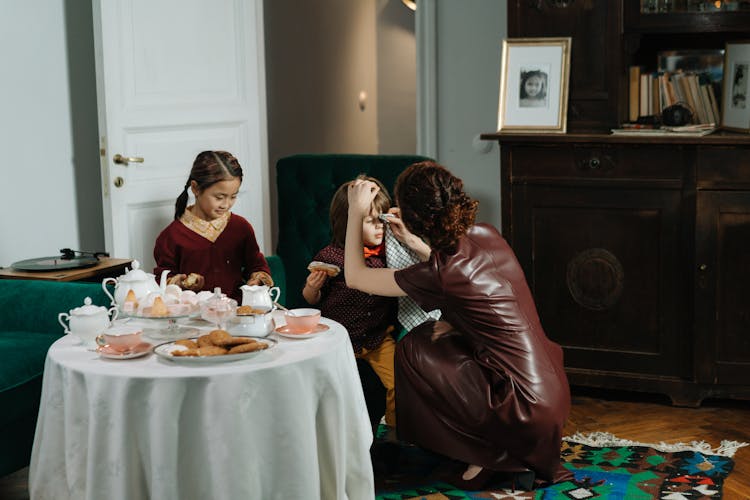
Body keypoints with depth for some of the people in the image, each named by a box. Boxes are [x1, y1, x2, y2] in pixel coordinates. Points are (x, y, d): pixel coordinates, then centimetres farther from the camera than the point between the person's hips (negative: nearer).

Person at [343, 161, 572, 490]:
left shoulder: (438, 275, -17)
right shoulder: (485, 235, 1)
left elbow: (355, 277, -1)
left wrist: (356, 212, 6)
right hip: (552, 390, 8)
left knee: (412, 350, 2)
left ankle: (490, 456, 8)